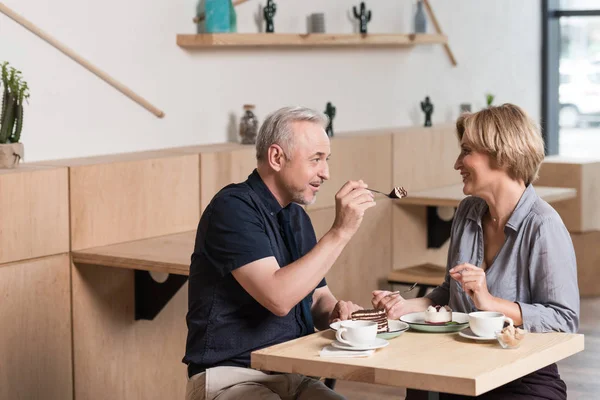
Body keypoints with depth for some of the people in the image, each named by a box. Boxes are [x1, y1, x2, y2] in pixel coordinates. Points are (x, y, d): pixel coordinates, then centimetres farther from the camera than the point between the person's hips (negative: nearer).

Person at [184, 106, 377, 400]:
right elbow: (278, 298, -24)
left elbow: (318, 298, 18)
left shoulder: (298, 217, 13)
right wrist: (340, 232, -22)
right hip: (231, 376, -7)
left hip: (293, 376, 8)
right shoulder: (233, 208, -13)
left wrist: (335, 312, -5)